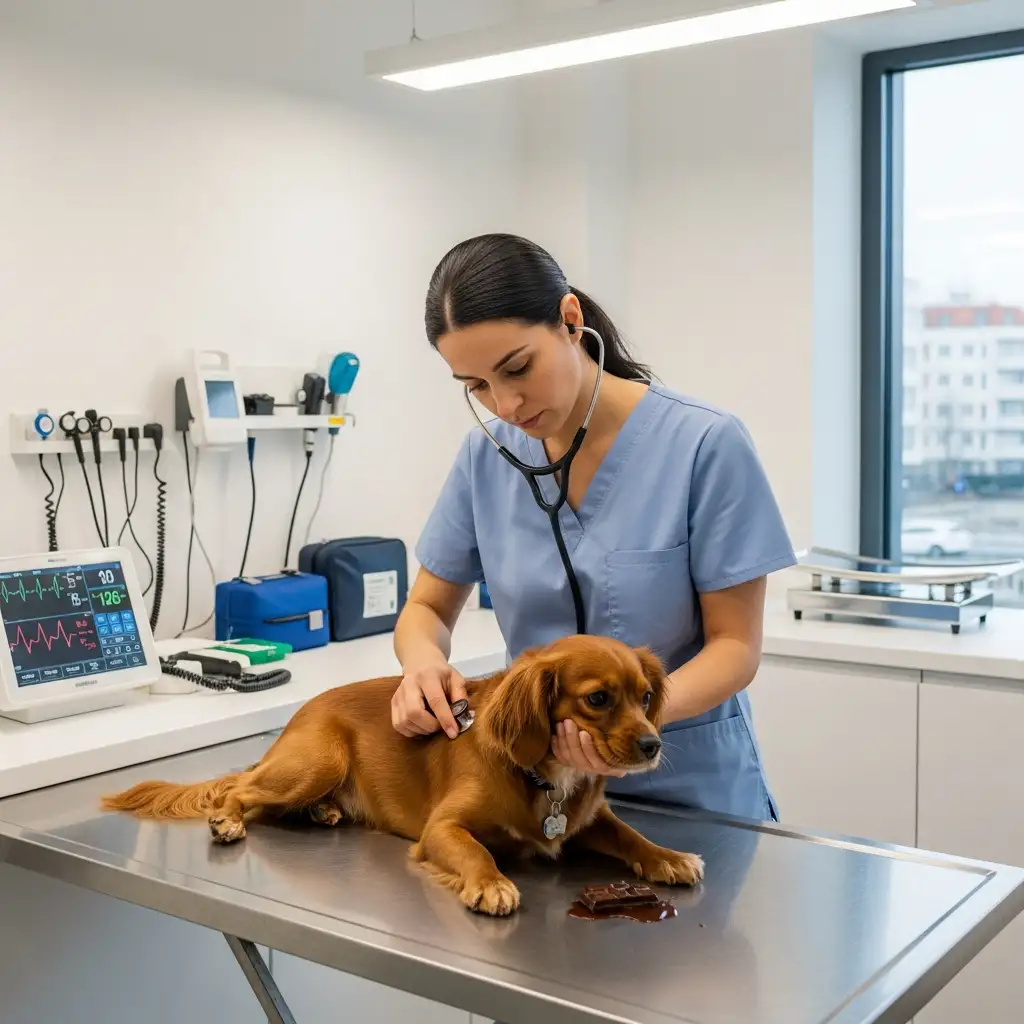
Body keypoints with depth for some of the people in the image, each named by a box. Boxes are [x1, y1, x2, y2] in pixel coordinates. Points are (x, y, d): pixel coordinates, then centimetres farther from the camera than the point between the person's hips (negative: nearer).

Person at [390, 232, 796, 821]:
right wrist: (423, 661, -16)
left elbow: (736, 644, -10)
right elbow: (426, 610, 7)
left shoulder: (706, 445, -15)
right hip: (542, 779, 3)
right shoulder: (485, 458, -3)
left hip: (689, 788, -3)